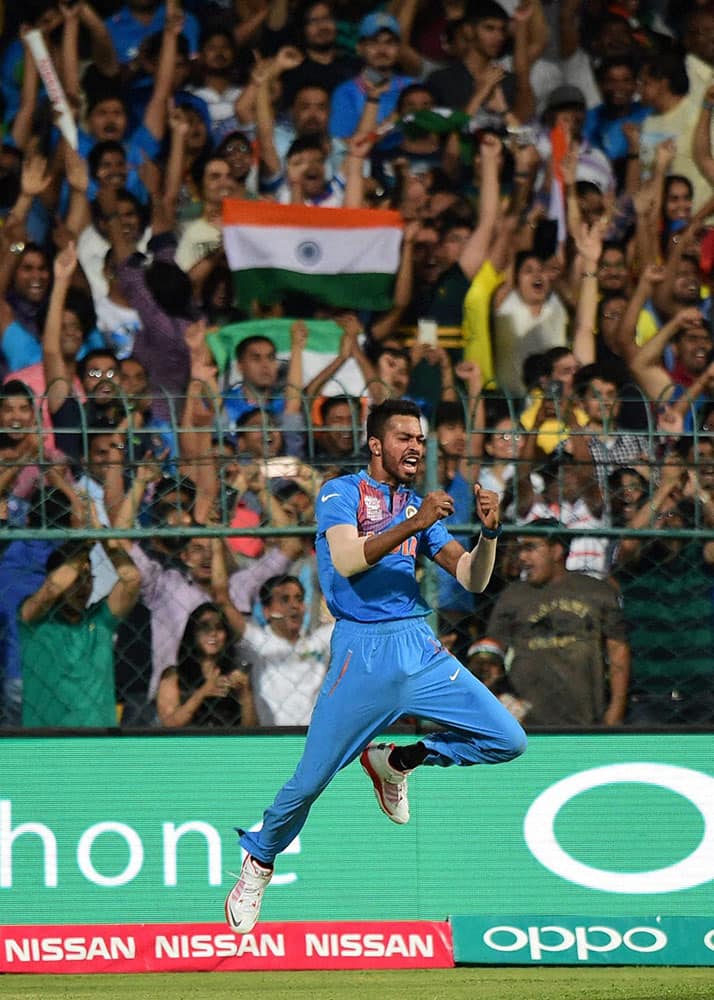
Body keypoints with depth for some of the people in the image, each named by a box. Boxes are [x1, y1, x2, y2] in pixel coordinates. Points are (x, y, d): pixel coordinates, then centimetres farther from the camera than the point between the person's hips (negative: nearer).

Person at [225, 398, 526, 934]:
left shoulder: (420, 507, 17)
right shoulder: (341, 493, 1)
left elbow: (473, 579, 11)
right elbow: (347, 561, -17)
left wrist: (488, 531, -8)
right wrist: (415, 523, -24)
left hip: (419, 649, 5)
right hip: (361, 653, -5)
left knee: (508, 740, -7)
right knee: (311, 778, -7)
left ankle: (397, 761, 14)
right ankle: (259, 861, 20)